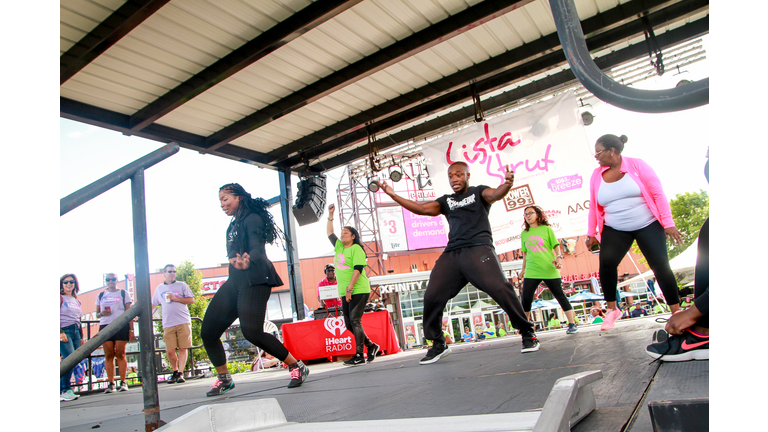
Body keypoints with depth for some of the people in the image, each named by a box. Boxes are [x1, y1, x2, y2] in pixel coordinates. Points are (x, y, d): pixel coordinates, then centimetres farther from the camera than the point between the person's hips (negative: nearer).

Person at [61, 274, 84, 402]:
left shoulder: (77, 301, 21)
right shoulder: (60, 298, 1)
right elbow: (57, 317, -9)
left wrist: (81, 337, 22)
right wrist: (60, 332, -19)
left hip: (76, 332, 7)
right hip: (64, 331, -6)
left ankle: (63, 391, 6)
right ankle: (65, 390, -13)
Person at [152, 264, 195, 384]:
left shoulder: (182, 285, 9)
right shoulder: (159, 288, 18)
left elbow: (191, 300, 2)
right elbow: (153, 304, 27)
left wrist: (175, 298, -7)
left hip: (183, 322, -2)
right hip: (168, 324, 2)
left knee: (183, 348, -5)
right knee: (170, 351, -3)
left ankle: (180, 373, 1)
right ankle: (175, 371, 17)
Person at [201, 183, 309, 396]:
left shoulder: (252, 218, -7)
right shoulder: (234, 224, 21)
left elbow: (257, 247, -24)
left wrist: (247, 261, -44)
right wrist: (236, 259, 1)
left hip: (254, 281, -9)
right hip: (235, 282, 9)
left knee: (252, 331, -22)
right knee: (208, 332, 4)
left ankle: (297, 367, -7)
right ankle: (224, 379, 21)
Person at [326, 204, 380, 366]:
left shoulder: (356, 249, -6)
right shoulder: (339, 247, 16)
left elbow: (358, 269, -16)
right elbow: (329, 233, 27)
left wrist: (349, 288, -21)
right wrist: (330, 215, 21)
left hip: (358, 291, -8)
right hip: (345, 293, 8)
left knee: (355, 321, -12)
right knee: (349, 323, 7)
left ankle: (359, 356, -8)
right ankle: (371, 346, 20)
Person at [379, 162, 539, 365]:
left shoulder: (478, 192, 13)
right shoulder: (446, 200, 24)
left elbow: (494, 195, -7)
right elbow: (422, 209, 16)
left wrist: (507, 185, -31)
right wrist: (393, 196, 11)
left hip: (478, 249, -4)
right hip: (451, 254, 4)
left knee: (499, 288, -22)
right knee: (432, 296, -5)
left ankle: (527, 333, -2)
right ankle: (438, 344, 13)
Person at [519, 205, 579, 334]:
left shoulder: (546, 229, 5)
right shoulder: (524, 234, 13)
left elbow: (556, 245, 2)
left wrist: (558, 257, -16)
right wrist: (523, 269, 20)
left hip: (549, 270, -2)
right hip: (531, 271, 2)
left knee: (560, 295, 1)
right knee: (526, 299, -3)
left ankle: (572, 324, 9)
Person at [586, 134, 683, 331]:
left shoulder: (636, 165, -7)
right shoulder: (597, 175, 3)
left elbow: (658, 194, -7)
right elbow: (593, 206, 8)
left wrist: (668, 223, -11)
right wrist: (591, 233, 5)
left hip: (648, 225, -2)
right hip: (615, 230, 2)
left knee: (661, 266, -5)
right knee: (606, 262, -19)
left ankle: (676, 312, 12)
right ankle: (612, 309, -4)